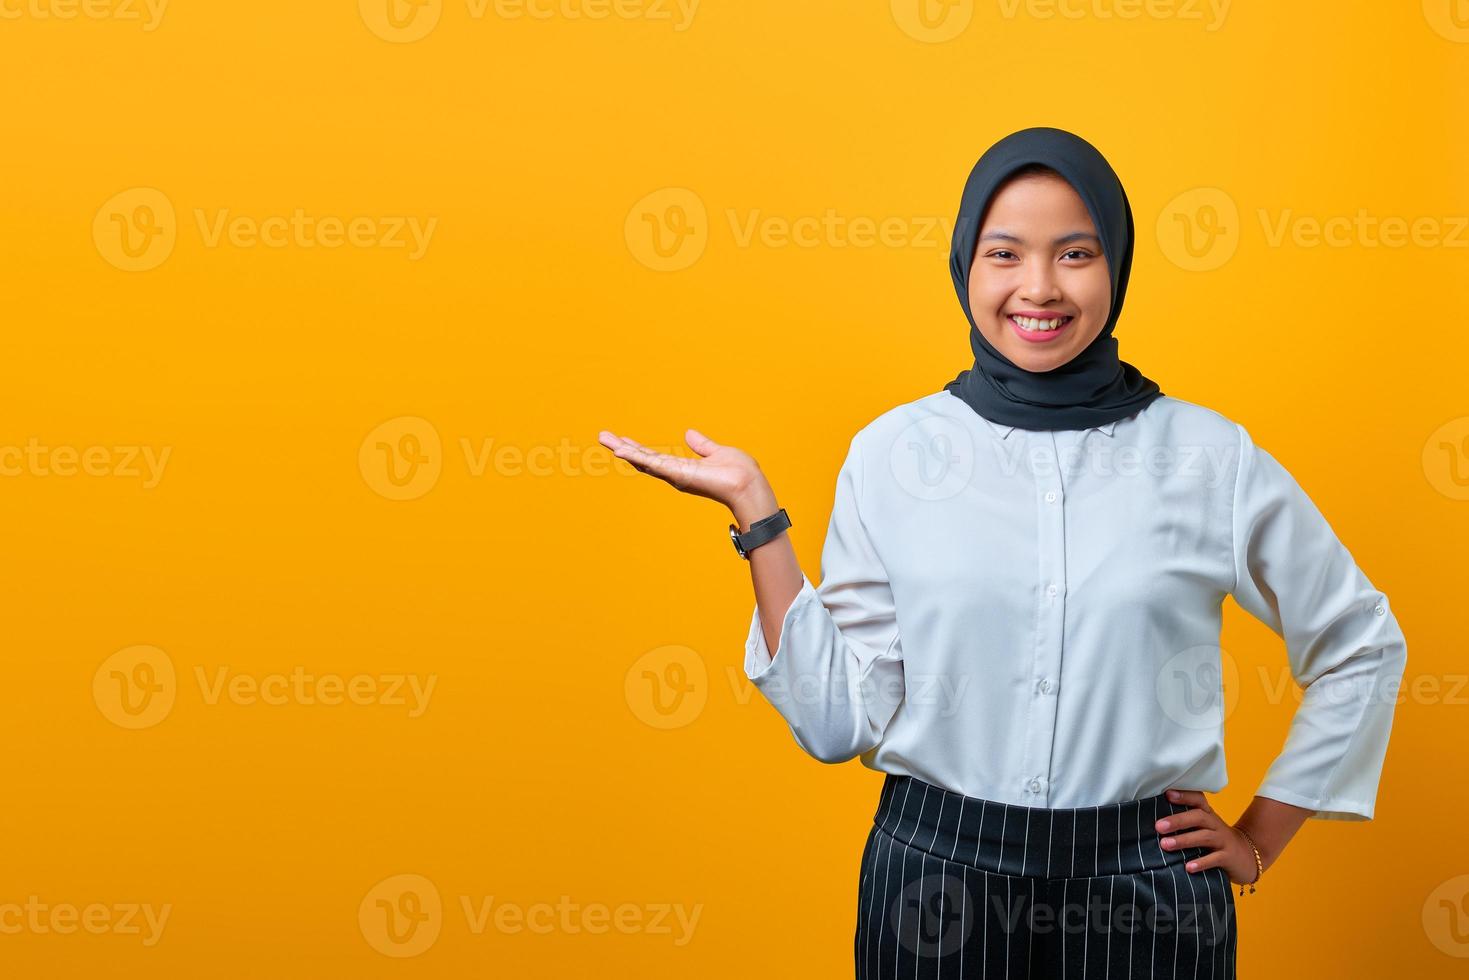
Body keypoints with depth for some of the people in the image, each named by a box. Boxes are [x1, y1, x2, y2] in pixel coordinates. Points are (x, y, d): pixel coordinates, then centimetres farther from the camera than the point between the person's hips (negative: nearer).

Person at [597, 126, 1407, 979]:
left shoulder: (1210, 457, -3)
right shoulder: (893, 452, -3)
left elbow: (1360, 645, 10)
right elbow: (839, 719, -6)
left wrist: (1260, 839, 7)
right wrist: (757, 514, -10)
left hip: (1146, 887, 0)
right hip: (937, 876, 0)